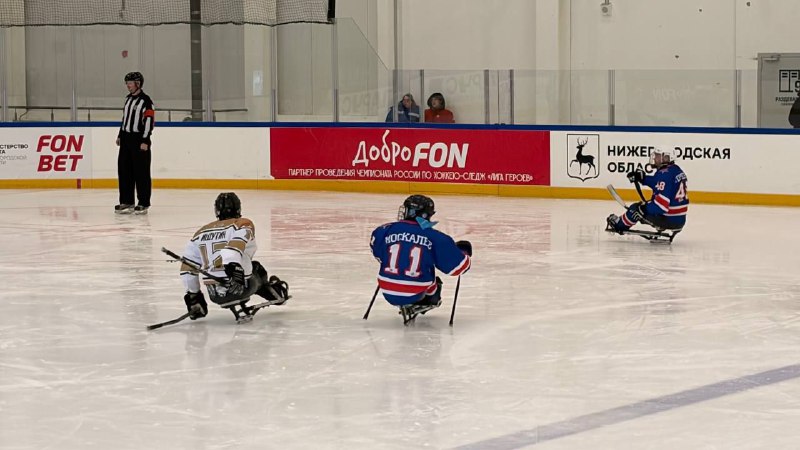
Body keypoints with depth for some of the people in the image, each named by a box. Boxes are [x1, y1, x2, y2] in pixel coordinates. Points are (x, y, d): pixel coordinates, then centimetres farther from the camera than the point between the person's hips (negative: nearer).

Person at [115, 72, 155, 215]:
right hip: (126, 139, 9)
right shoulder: (128, 99, 16)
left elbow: (149, 121, -16)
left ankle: (144, 204, -2)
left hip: (139, 140, -8)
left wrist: (145, 141, -20)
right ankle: (126, 202, 14)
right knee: (124, 170, 7)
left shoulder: (145, 101, -11)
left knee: (141, 172, -5)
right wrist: (120, 136, 22)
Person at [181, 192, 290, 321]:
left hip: (214, 296, 4)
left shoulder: (202, 232, 16)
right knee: (257, 269, 28)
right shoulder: (244, 225, 2)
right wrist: (232, 265, -37)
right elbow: (235, 244, -22)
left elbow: (187, 266, 15)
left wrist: (192, 295, 23)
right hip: (239, 288, -4)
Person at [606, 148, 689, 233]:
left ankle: (619, 224, 31)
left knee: (636, 209, 9)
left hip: (669, 219, -9)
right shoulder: (676, 169, 6)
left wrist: (645, 208, -17)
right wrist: (643, 178, 14)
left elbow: (662, 203, -28)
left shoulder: (664, 174, -24)